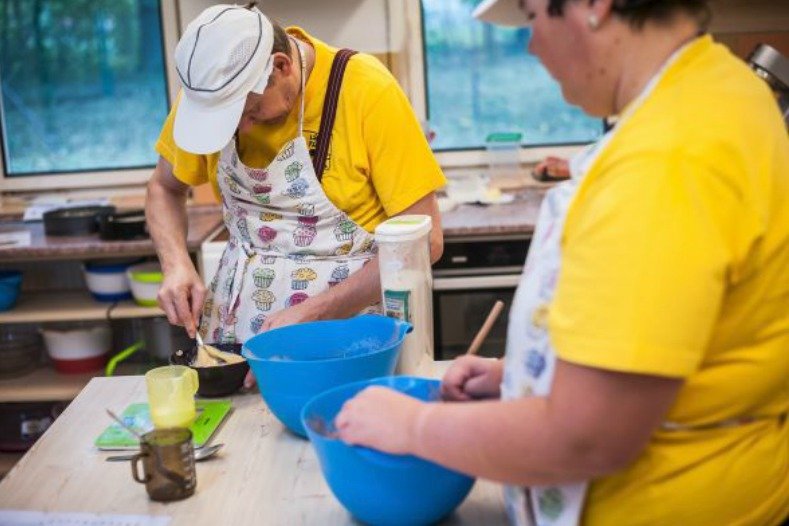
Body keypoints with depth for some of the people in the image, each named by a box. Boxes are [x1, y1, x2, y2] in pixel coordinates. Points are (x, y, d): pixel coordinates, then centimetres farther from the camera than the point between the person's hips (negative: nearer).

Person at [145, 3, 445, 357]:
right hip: (234, 329, 2)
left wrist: (311, 313, -21)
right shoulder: (212, 88, -6)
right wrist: (177, 265, -9)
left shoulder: (368, 91, -18)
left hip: (346, 330, -2)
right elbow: (164, 189, 9)